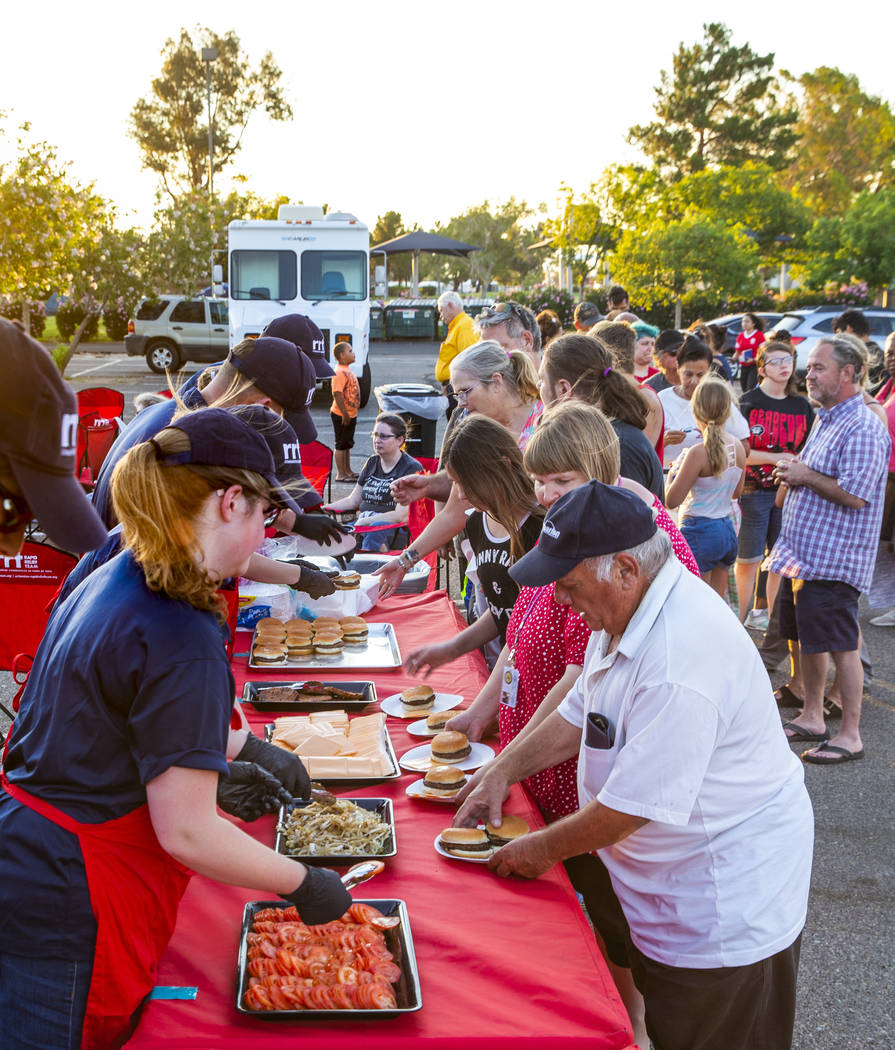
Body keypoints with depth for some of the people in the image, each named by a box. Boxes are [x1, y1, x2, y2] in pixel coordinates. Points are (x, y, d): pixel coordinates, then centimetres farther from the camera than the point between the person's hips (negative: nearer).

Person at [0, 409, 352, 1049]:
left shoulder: (112, 582, 4)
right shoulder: (183, 640, -25)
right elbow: (186, 833, -22)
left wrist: (250, 749, 27)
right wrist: (303, 885, -9)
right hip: (65, 911, -9)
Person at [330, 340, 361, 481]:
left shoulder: (347, 370, 13)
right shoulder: (340, 372, -20)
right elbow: (337, 393, -25)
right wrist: (345, 413, -25)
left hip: (350, 415, 10)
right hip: (342, 416, -10)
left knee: (347, 444, 18)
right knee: (341, 445, -1)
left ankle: (348, 471, 29)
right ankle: (341, 475, 5)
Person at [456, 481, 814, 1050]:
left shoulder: (681, 660, -34)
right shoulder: (628, 610, -2)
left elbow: (633, 806, -28)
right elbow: (579, 714, 13)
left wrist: (546, 848, -12)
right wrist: (503, 770, 4)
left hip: (726, 905, -9)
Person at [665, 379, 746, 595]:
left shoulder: (698, 452, -18)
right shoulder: (738, 447, 3)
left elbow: (672, 501, -14)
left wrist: (672, 474, 2)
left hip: (699, 531, -7)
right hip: (727, 529, 7)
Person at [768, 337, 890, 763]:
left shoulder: (862, 429, -17)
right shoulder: (824, 420, 15)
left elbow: (854, 494, -24)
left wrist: (806, 477, -14)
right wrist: (792, 473, 8)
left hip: (833, 559, -10)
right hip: (802, 552, 10)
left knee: (841, 645, -3)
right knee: (806, 639, 16)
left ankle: (850, 735, 7)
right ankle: (812, 718, 29)